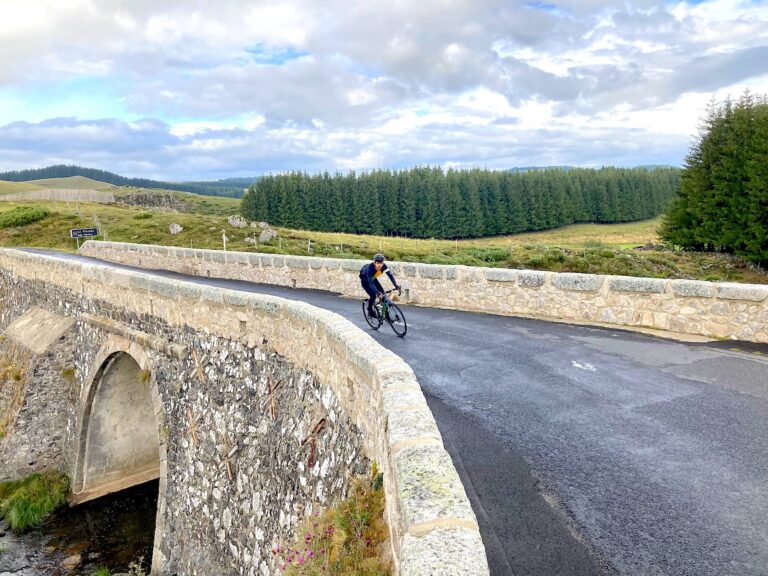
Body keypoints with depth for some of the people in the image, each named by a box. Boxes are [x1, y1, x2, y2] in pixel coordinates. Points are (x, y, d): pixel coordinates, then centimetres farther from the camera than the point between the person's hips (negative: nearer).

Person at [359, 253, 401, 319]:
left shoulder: (384, 266, -28)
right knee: (373, 295, -21)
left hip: (373, 278, 5)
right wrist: (377, 292, -61)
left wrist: (396, 286, -46)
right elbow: (370, 283, -47)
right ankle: (370, 311, 5)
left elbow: (391, 275, -32)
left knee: (383, 294, -11)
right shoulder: (370, 268, -41)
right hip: (365, 280, -5)